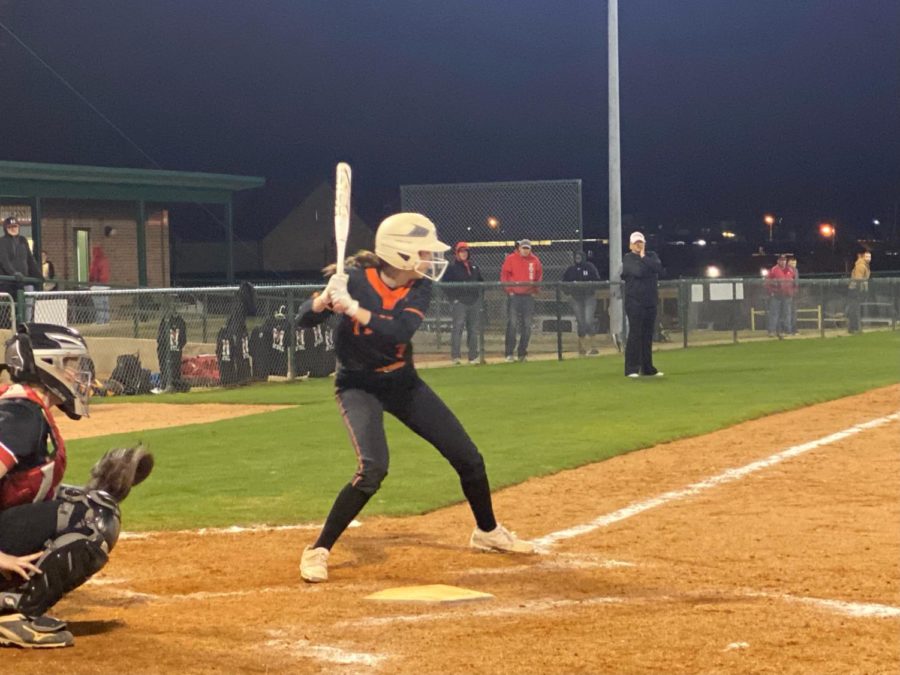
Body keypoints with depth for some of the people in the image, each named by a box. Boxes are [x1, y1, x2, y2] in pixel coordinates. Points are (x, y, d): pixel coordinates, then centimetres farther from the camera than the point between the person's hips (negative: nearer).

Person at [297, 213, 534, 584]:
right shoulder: (356, 279, -21)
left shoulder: (419, 288, -11)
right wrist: (325, 299, -44)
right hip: (359, 386, -5)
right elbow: (304, 319, -23)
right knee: (373, 469, -27)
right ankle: (318, 551, -14)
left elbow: (400, 331, -29)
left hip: (403, 383, 5)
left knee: (468, 457, 8)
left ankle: (487, 532, 34)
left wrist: (354, 310, -40)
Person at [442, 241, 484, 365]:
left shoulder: (475, 267, 15)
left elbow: (481, 281, 24)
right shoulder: (452, 267, -1)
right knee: (458, 328, -12)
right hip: (460, 302, -6)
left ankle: (473, 356, 15)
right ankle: (455, 356, -12)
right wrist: (453, 298, -11)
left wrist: (479, 296, 11)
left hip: (474, 302, 6)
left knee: (474, 329, 9)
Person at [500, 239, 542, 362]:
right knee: (512, 324, -8)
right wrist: (509, 290, -9)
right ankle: (509, 353, -6)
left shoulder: (534, 260, 7)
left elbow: (539, 275, 15)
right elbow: (504, 275, -3)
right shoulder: (511, 259, -3)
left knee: (527, 325, 5)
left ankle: (522, 352, 13)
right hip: (514, 295, -4)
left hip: (528, 296, 4)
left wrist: (535, 290, 5)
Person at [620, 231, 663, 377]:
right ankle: (631, 369, -7)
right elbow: (638, 272, -18)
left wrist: (644, 258, -6)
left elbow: (658, 267, -7)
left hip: (650, 301, 5)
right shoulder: (627, 258, -1)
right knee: (635, 334, -9)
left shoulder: (651, 256, 14)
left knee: (648, 335, 9)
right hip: (635, 301, -5)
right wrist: (643, 259, -2)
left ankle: (647, 368, 16)